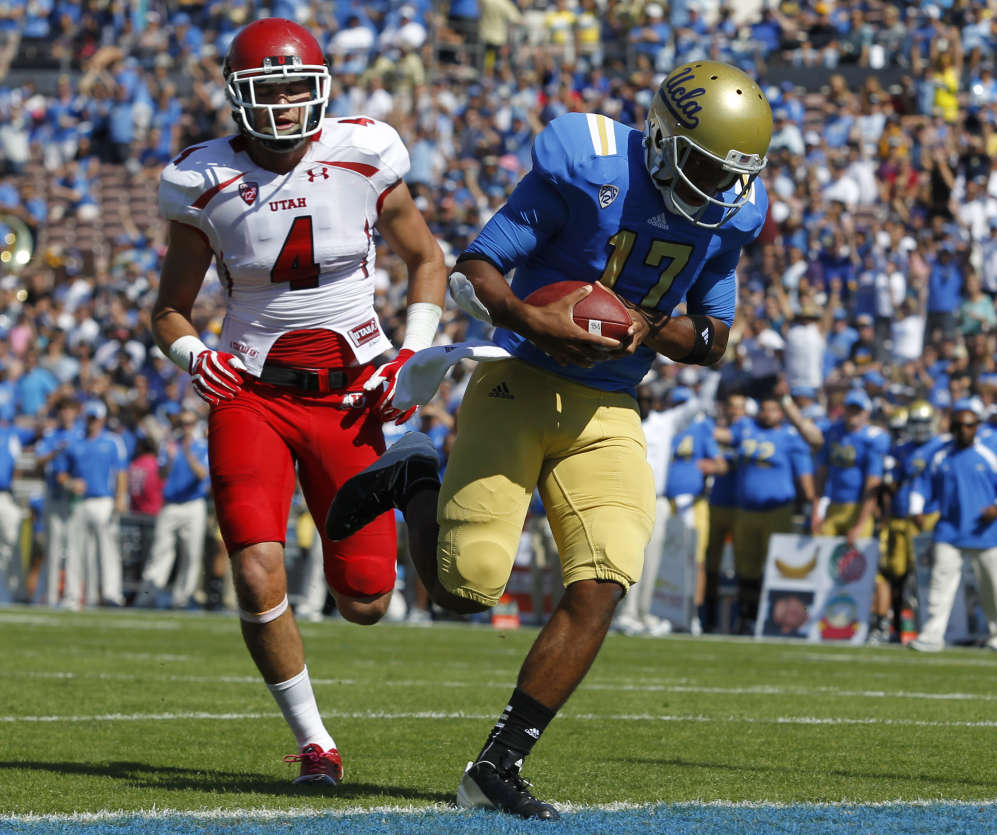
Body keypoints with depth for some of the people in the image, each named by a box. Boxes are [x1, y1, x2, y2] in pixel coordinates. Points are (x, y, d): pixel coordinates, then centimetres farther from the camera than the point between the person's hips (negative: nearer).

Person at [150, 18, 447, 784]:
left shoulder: (365, 159, -6)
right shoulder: (207, 185, -6)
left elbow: (426, 261, 10)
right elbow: (170, 309, 6)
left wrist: (413, 357, -3)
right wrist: (193, 356, -16)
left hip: (348, 397, 1)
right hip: (251, 397, -1)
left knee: (365, 603, 1)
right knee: (259, 578, -21)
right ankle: (314, 741, 0)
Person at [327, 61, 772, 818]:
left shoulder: (727, 216, 2)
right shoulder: (586, 171, -15)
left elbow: (714, 341, 11)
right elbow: (472, 270, -12)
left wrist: (652, 329, -12)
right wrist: (531, 322, -32)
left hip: (607, 414, 5)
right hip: (519, 386, -4)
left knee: (600, 591, -12)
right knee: (463, 586, -9)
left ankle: (496, 769, -4)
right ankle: (416, 481, 25)